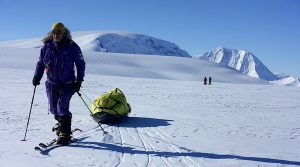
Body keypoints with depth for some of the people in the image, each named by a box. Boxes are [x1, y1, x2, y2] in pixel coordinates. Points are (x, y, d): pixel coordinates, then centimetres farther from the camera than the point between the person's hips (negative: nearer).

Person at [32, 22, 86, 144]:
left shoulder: (71, 47, -5)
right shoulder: (47, 46, 5)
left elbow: (80, 64, 0)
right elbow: (41, 62, 16)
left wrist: (79, 81, -8)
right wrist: (37, 76, 2)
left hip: (67, 83, -4)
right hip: (52, 83, 5)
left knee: (62, 107, -15)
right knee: (54, 109, 8)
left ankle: (65, 134, -6)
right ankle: (62, 127, 30)